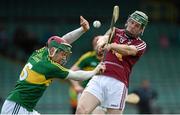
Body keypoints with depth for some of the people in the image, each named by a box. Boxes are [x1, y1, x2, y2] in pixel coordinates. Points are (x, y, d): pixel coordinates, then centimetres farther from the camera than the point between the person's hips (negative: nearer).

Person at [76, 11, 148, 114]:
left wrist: (111, 46, -31)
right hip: (99, 77, 2)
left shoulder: (141, 44, 10)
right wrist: (102, 41, -28)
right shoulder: (116, 32, 19)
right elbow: (104, 37, -2)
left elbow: (128, 50, -12)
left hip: (118, 83, -1)